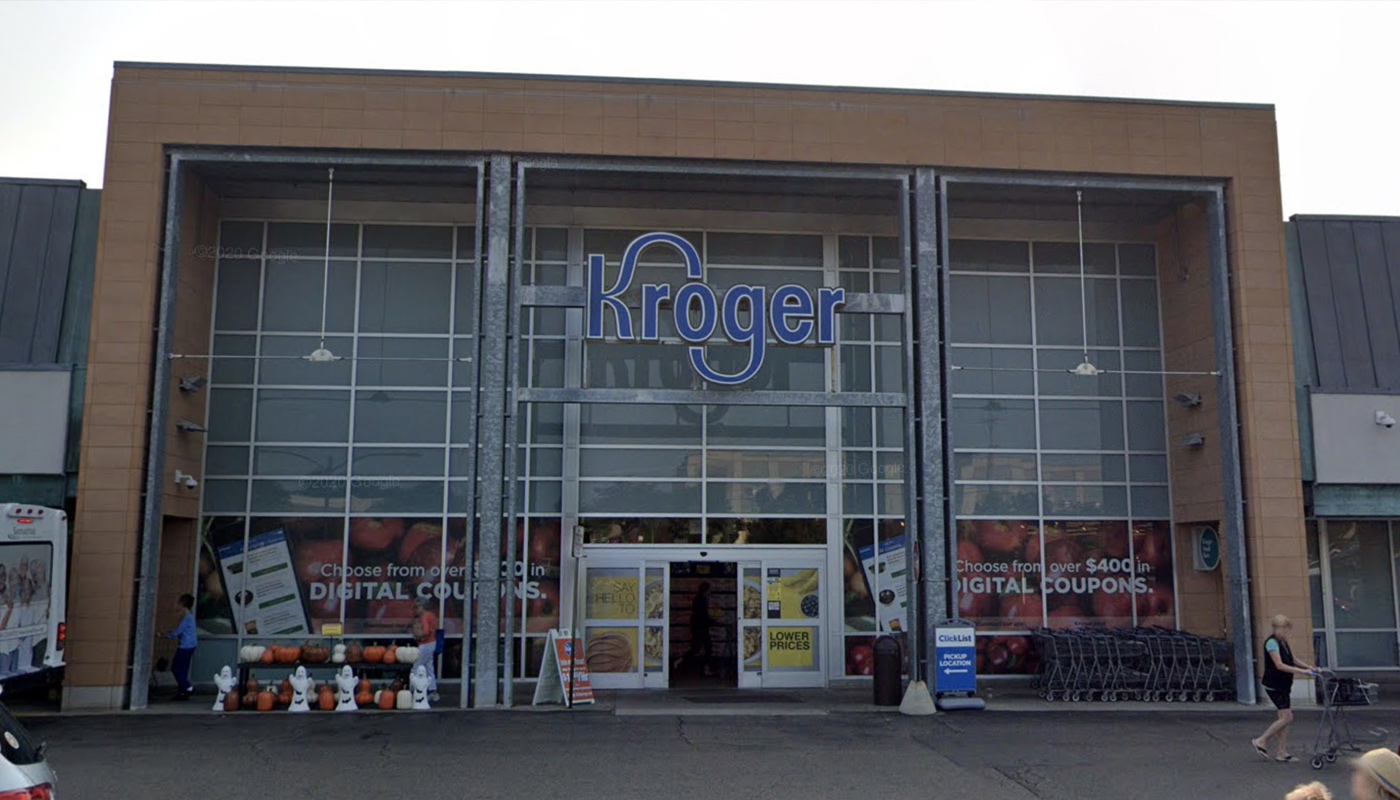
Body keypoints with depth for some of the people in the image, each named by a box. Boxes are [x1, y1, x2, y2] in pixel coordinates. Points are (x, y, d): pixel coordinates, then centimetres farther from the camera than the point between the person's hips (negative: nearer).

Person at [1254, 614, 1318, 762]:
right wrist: (1302, 671, -27)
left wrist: (1307, 666, 3)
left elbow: (1292, 660, 20)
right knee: (1287, 717, -10)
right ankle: (1261, 742, 0)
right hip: (1274, 686, -9)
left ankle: (1281, 752, 13)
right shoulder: (1272, 643, -17)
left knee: (1285, 718, 8)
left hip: (1283, 685, 9)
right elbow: (1279, 665, -24)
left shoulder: (1283, 642, 11)